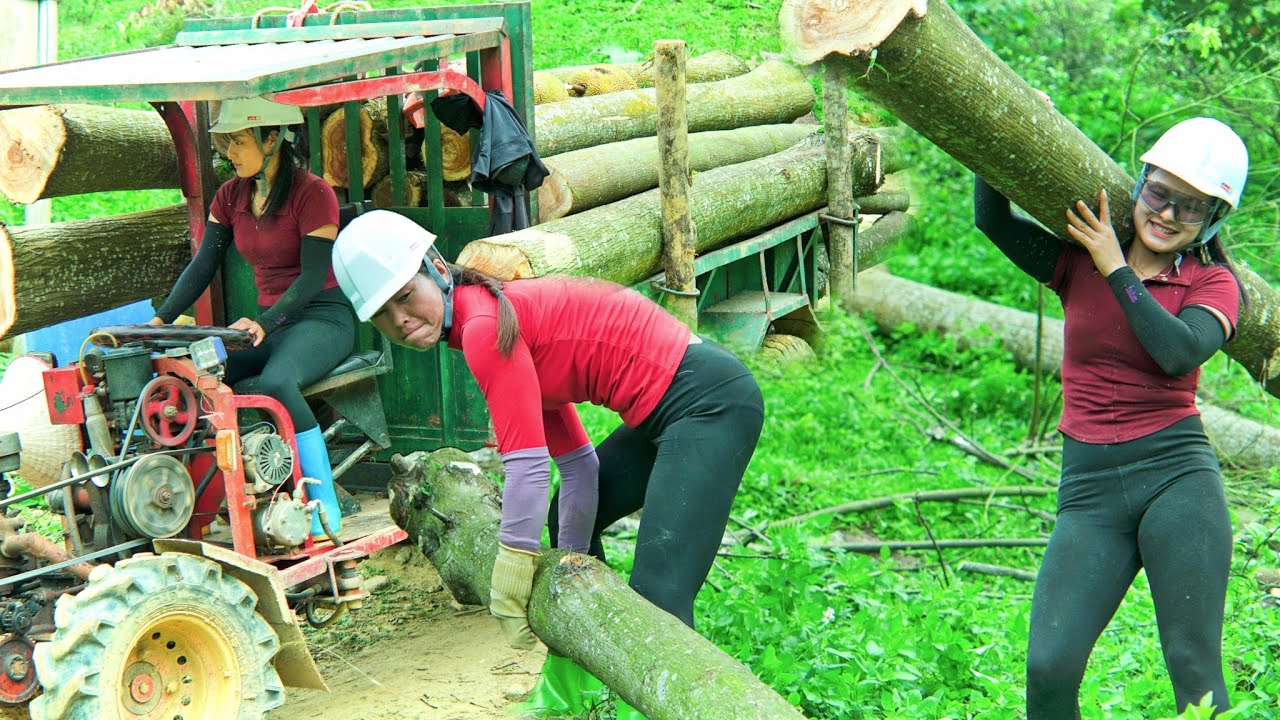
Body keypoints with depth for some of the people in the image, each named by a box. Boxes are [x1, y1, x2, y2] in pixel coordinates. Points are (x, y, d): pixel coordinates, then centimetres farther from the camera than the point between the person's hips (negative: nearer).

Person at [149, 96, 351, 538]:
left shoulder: (313, 193, -10)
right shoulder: (231, 196, 10)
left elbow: (313, 276, -15)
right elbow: (203, 266, 8)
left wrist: (266, 324, -29)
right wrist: (161, 319, -5)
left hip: (323, 317, -7)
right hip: (268, 323, 7)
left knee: (276, 383, -37)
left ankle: (327, 510, -32)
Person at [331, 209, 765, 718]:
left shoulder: (485, 326, -16)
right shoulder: (503, 317, 13)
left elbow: (527, 464, -19)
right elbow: (576, 462, 14)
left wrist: (509, 591, -12)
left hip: (706, 402, -11)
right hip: (669, 408, 11)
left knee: (656, 598, -19)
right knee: (568, 519, 27)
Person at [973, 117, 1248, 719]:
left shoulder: (1213, 283, 7)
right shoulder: (1079, 262, 13)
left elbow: (1180, 352, -13)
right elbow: (992, 219, 4)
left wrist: (1117, 271, -7)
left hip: (1177, 473, -2)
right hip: (1090, 489, 2)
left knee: (1194, 668, -7)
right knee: (1048, 669, -10)